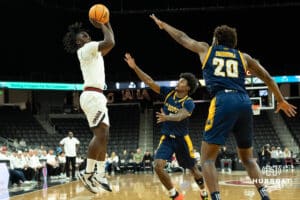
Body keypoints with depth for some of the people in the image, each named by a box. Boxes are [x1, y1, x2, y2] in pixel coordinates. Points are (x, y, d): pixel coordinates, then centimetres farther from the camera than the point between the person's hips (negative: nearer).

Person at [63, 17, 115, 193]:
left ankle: (100, 174, 7)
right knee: (101, 134, -18)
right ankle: (88, 174, -17)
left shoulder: (94, 51, 23)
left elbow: (109, 44, 32)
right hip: (92, 95, -10)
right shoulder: (86, 49, -6)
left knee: (103, 136, 7)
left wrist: (107, 24, 25)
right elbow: (110, 42, -18)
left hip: (97, 96, 10)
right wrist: (102, 26, -5)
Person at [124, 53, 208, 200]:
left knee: (193, 170, 10)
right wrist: (135, 67, -16)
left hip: (182, 139, -3)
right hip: (166, 138, 3)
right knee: (158, 166, -18)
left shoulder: (189, 103, -15)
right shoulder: (169, 92, -2)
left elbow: (179, 116, -34)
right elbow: (149, 82, -7)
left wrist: (166, 117, -55)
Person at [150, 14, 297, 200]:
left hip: (223, 102, -3)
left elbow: (182, 37, 36)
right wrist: (281, 101, 42)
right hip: (245, 102, 4)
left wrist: (162, 24, 53)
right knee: (248, 158, 19)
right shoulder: (243, 56, 25)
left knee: (208, 158, 1)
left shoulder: (206, 49, 21)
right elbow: (268, 78, 29)